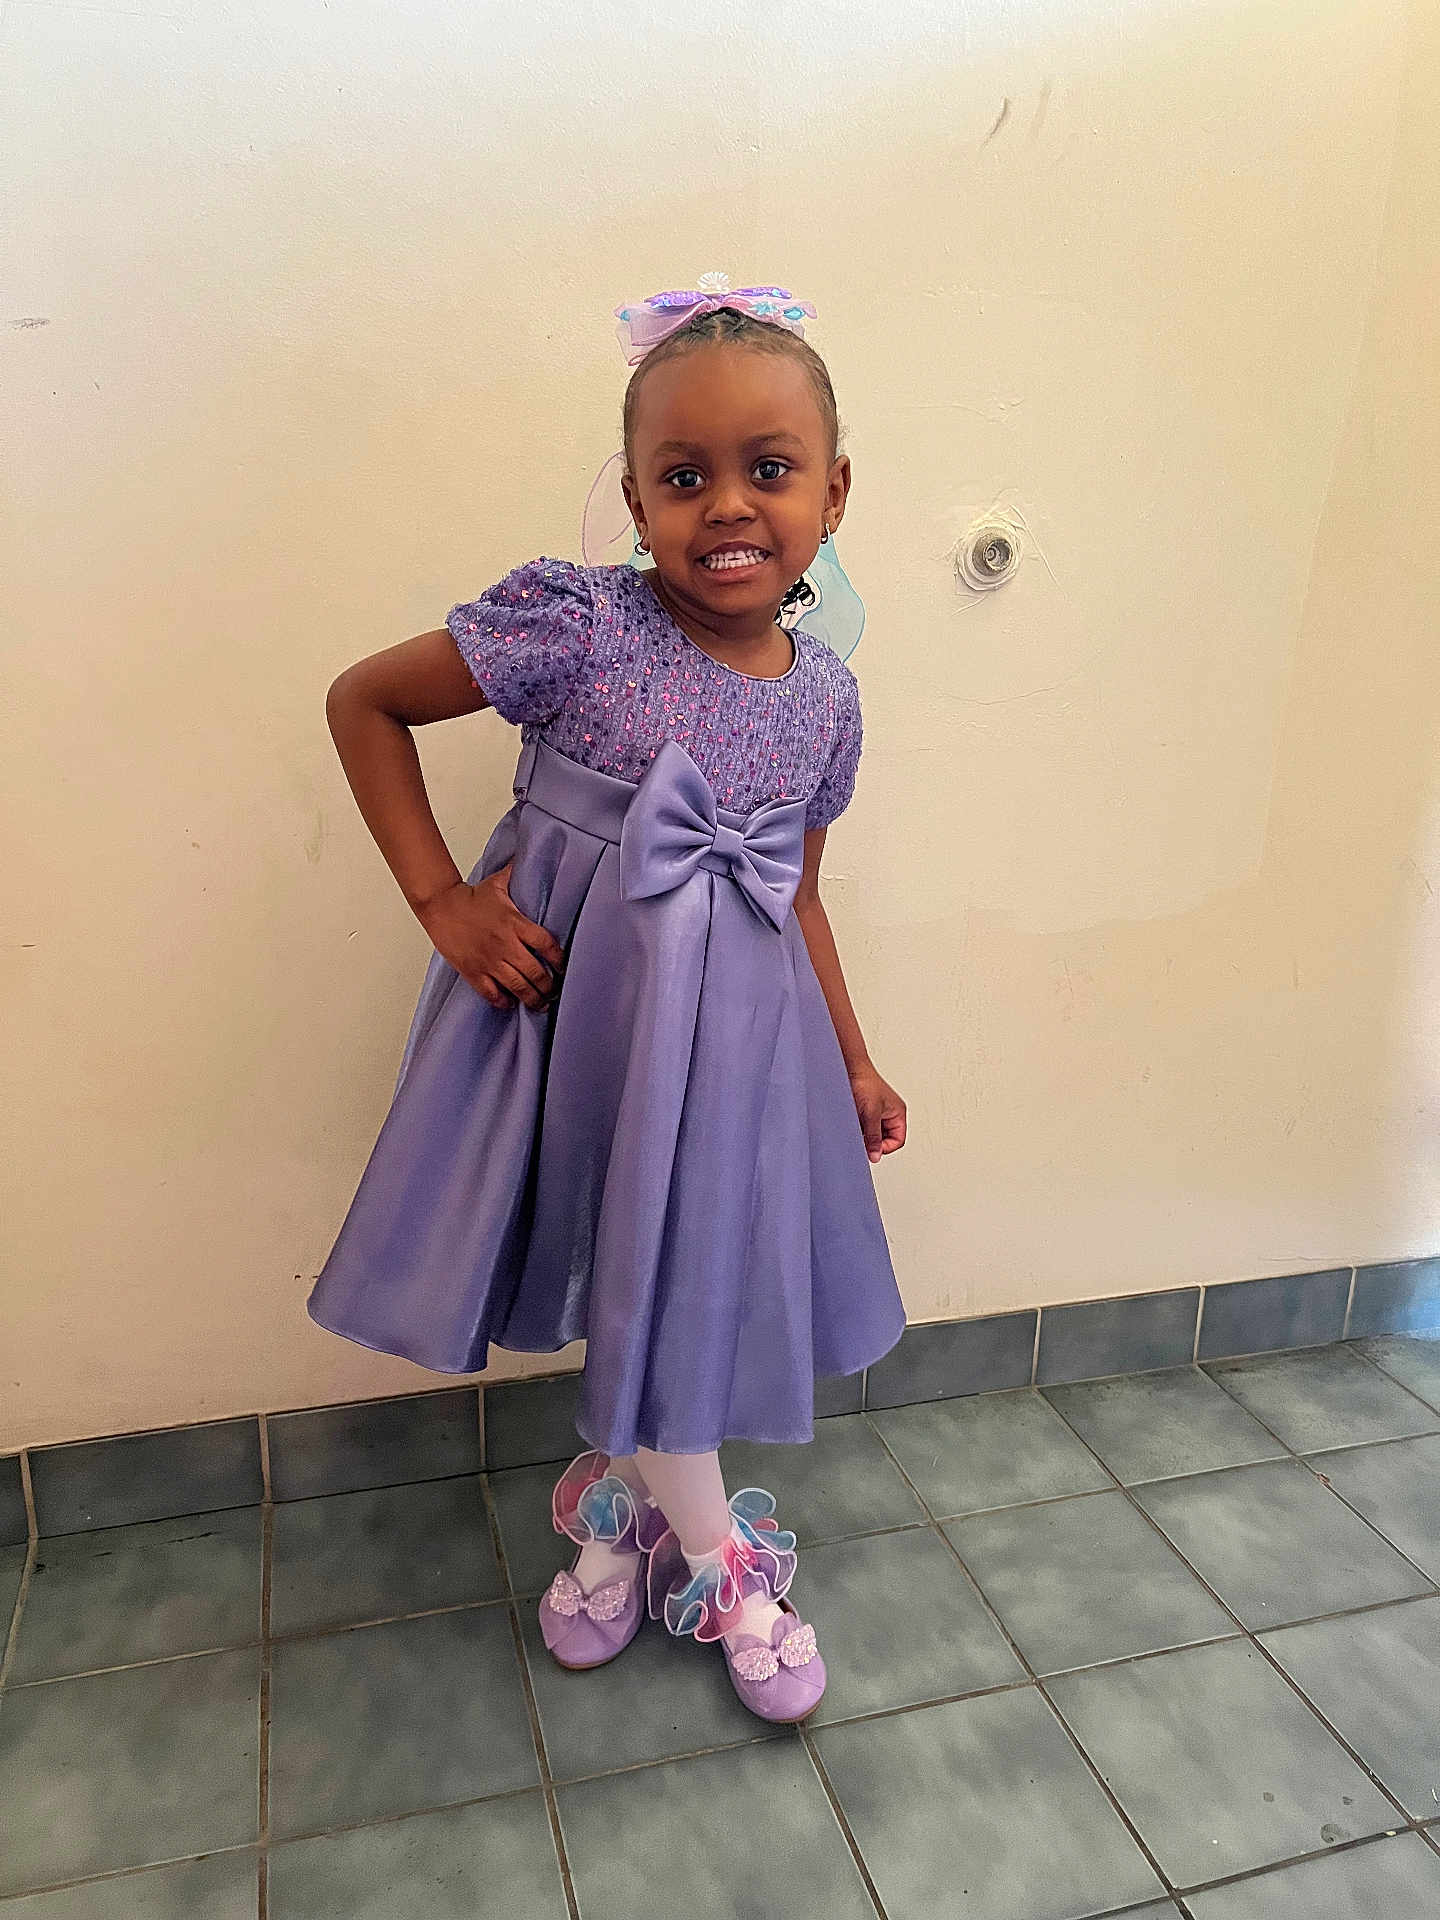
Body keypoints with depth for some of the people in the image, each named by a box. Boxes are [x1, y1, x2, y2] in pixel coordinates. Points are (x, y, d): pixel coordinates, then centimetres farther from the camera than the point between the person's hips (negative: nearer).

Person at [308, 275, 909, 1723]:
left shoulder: (824, 696, -1)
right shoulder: (576, 632, -16)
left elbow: (799, 895, 10)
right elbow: (362, 700, -8)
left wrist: (850, 1060, 14)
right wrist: (443, 902, -14)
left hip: (738, 1032, 4)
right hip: (581, 1001, -4)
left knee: (696, 1277, 14)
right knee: (636, 1282, 8)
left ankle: (615, 1500, 43)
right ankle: (718, 1559, 33)